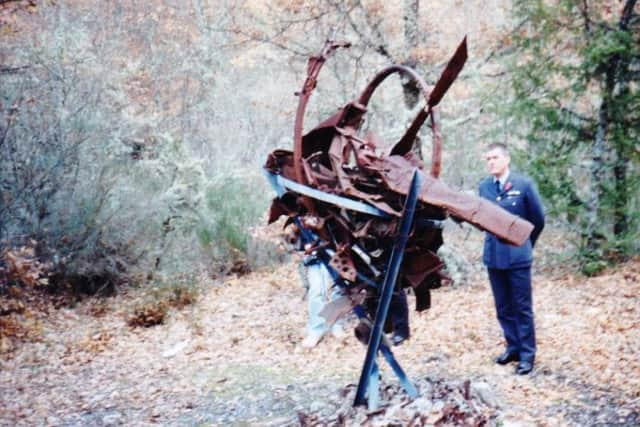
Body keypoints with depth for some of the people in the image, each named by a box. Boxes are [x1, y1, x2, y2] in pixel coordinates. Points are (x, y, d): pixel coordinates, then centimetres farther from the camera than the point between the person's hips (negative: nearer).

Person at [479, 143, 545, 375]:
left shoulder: (524, 184, -8)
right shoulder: (484, 186, 3)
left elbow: (538, 219, 2)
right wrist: (494, 239, 13)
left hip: (517, 256, -4)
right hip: (493, 255, 4)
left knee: (522, 308, 2)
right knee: (503, 308, 12)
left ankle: (527, 354, 10)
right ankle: (513, 347, 25)